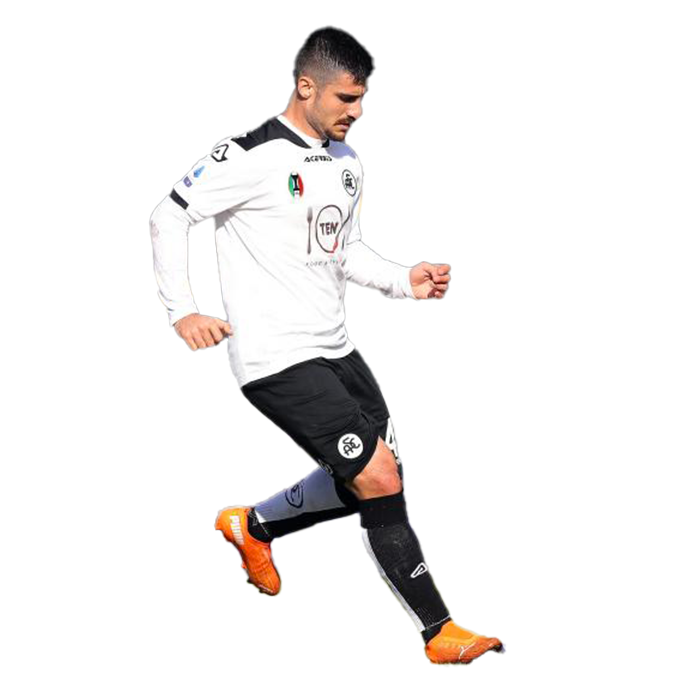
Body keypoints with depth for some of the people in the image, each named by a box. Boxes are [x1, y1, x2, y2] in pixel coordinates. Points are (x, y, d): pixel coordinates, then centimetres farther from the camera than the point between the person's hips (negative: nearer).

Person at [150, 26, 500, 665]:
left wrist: (404, 279, 6)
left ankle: (252, 527, 35)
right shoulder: (250, 157, -14)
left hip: (334, 348, 9)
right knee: (380, 479, -14)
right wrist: (183, 313, -15)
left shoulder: (347, 162, 11)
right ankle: (441, 635, -6)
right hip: (276, 359, -9)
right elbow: (168, 220, -8)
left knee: (373, 481, 13)